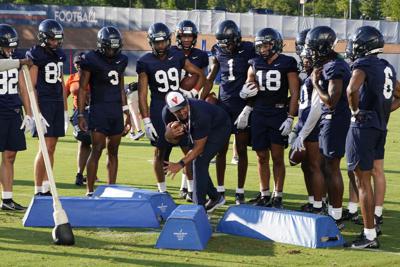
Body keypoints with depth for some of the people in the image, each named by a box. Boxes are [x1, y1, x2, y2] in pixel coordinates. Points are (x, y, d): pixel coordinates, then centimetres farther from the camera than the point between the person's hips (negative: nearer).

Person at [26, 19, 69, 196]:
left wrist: (65, 110, 17)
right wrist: (37, 114, -16)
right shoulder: (36, 55, -9)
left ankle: (46, 188, 13)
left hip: (57, 104, 7)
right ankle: (38, 190, -3)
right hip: (43, 103, -7)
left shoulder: (59, 55, 13)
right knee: (46, 148, -9)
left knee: (51, 148, 8)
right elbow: (32, 86, -11)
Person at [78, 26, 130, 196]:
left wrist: (127, 113, 18)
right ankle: (90, 191, -4)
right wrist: (81, 115, -10)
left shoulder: (121, 60, 11)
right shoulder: (91, 60, -6)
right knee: (97, 150, -9)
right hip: (98, 110, -5)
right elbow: (82, 88, -5)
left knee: (113, 151, 8)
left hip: (116, 111, 5)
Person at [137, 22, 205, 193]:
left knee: (189, 149, -1)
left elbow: (200, 75, 14)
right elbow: (142, 94, -4)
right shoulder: (145, 62, -4)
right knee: (160, 152, 4)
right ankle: (162, 190, 16)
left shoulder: (178, 57, 3)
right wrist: (146, 122, -9)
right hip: (159, 111, -2)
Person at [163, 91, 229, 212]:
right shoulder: (167, 113, -23)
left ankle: (199, 207, -15)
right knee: (197, 162, 4)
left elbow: (198, 147, -31)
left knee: (199, 161, -19)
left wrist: (180, 164, -35)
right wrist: (170, 133, -34)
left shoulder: (200, 115, -42)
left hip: (219, 127, -7)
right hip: (197, 128, 7)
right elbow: (171, 140, -10)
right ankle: (215, 198, 25)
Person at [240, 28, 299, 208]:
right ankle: (264, 195, 18)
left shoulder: (287, 63, -3)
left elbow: (294, 93, -3)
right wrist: (245, 91, -6)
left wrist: (290, 118, -10)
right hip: (259, 113, 4)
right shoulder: (255, 64, 10)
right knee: (262, 157, 8)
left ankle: (277, 196, 6)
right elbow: (249, 85, 20)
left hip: (279, 113, -4)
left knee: (277, 157, -1)